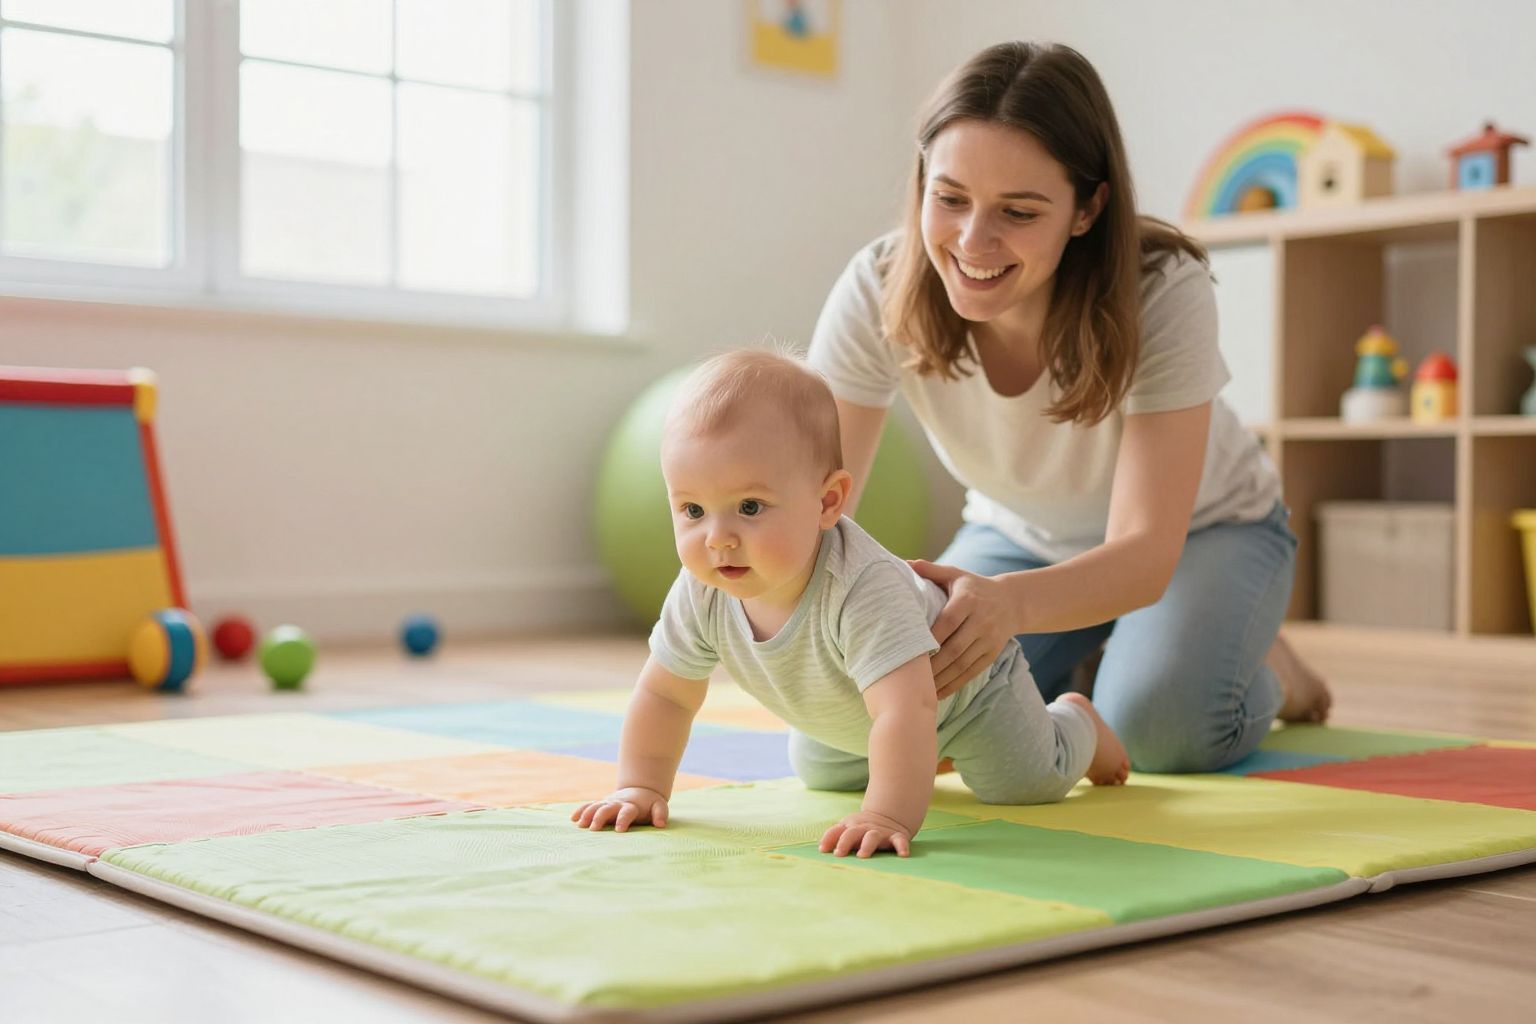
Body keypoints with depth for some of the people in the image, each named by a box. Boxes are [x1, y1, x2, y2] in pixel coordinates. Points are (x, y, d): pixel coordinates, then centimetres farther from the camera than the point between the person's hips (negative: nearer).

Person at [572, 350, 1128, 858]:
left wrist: (889, 816, -66)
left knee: (1029, 782, -4)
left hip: (957, 677, -6)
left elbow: (907, 709, -58)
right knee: (818, 774, 27)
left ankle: (1075, 720, 30)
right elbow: (664, 694, -16)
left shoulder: (863, 590, -51)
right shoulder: (701, 595, -31)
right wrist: (641, 788, -22)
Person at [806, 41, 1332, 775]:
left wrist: (1010, 602, -62)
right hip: (1021, 535, 3)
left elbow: (1146, 552, -40)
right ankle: (1084, 652, 12)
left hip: (1198, 530, -3)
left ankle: (1267, 671, 7)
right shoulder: (878, 292, -28)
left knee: (1160, 726, -30)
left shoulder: (1165, 294, -35)